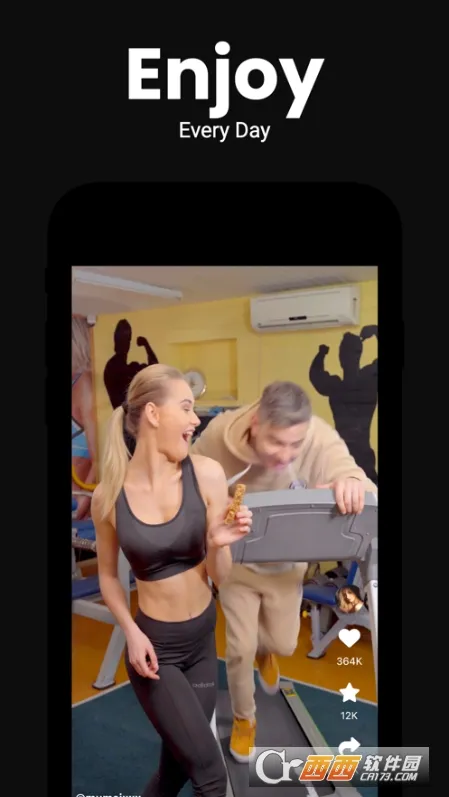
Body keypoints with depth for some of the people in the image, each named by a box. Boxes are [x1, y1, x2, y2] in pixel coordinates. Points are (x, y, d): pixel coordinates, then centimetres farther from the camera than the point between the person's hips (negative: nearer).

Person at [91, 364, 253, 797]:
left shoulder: (207, 474, -14)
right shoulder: (109, 495, -14)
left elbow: (218, 576, -7)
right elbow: (108, 575, 2)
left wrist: (219, 544, -28)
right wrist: (131, 632, -11)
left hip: (202, 638, 3)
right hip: (153, 646, -3)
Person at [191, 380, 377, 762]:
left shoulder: (321, 441, -33)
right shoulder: (218, 436, -31)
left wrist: (352, 483, -61)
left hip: (286, 564, 1)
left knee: (284, 644, 17)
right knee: (240, 650, 4)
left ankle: (263, 649, 58)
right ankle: (244, 718, 39)